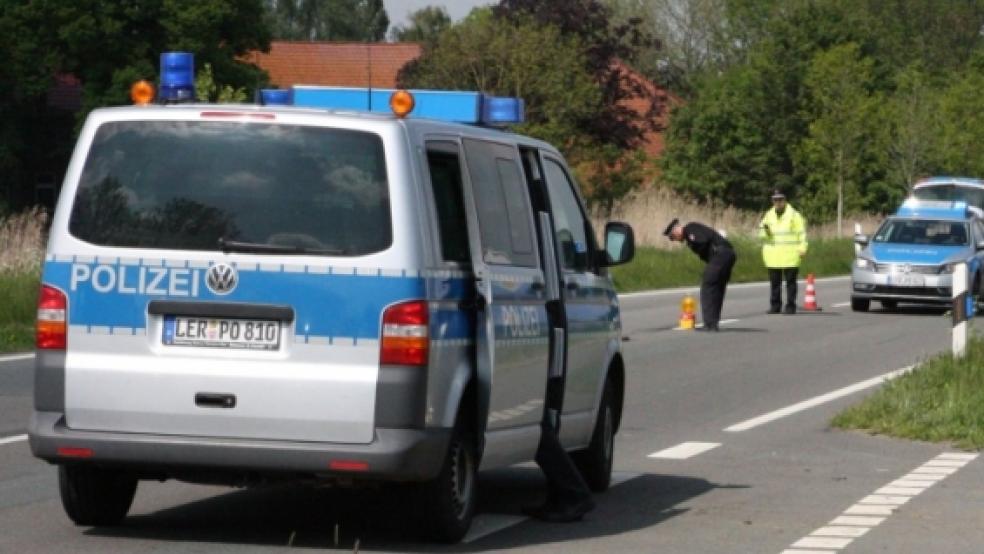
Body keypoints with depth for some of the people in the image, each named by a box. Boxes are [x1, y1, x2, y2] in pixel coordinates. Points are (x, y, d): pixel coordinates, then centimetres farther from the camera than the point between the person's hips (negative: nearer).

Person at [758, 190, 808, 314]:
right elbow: (762, 234, 13)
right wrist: (764, 229, -10)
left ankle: (791, 306, 2)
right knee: (774, 282, 6)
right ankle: (775, 306, 11)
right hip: (773, 257, 4)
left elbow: (801, 233, -2)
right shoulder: (769, 215, 13)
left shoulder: (794, 215, 1)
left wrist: (802, 248, -10)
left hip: (790, 256, -4)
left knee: (790, 282, -1)